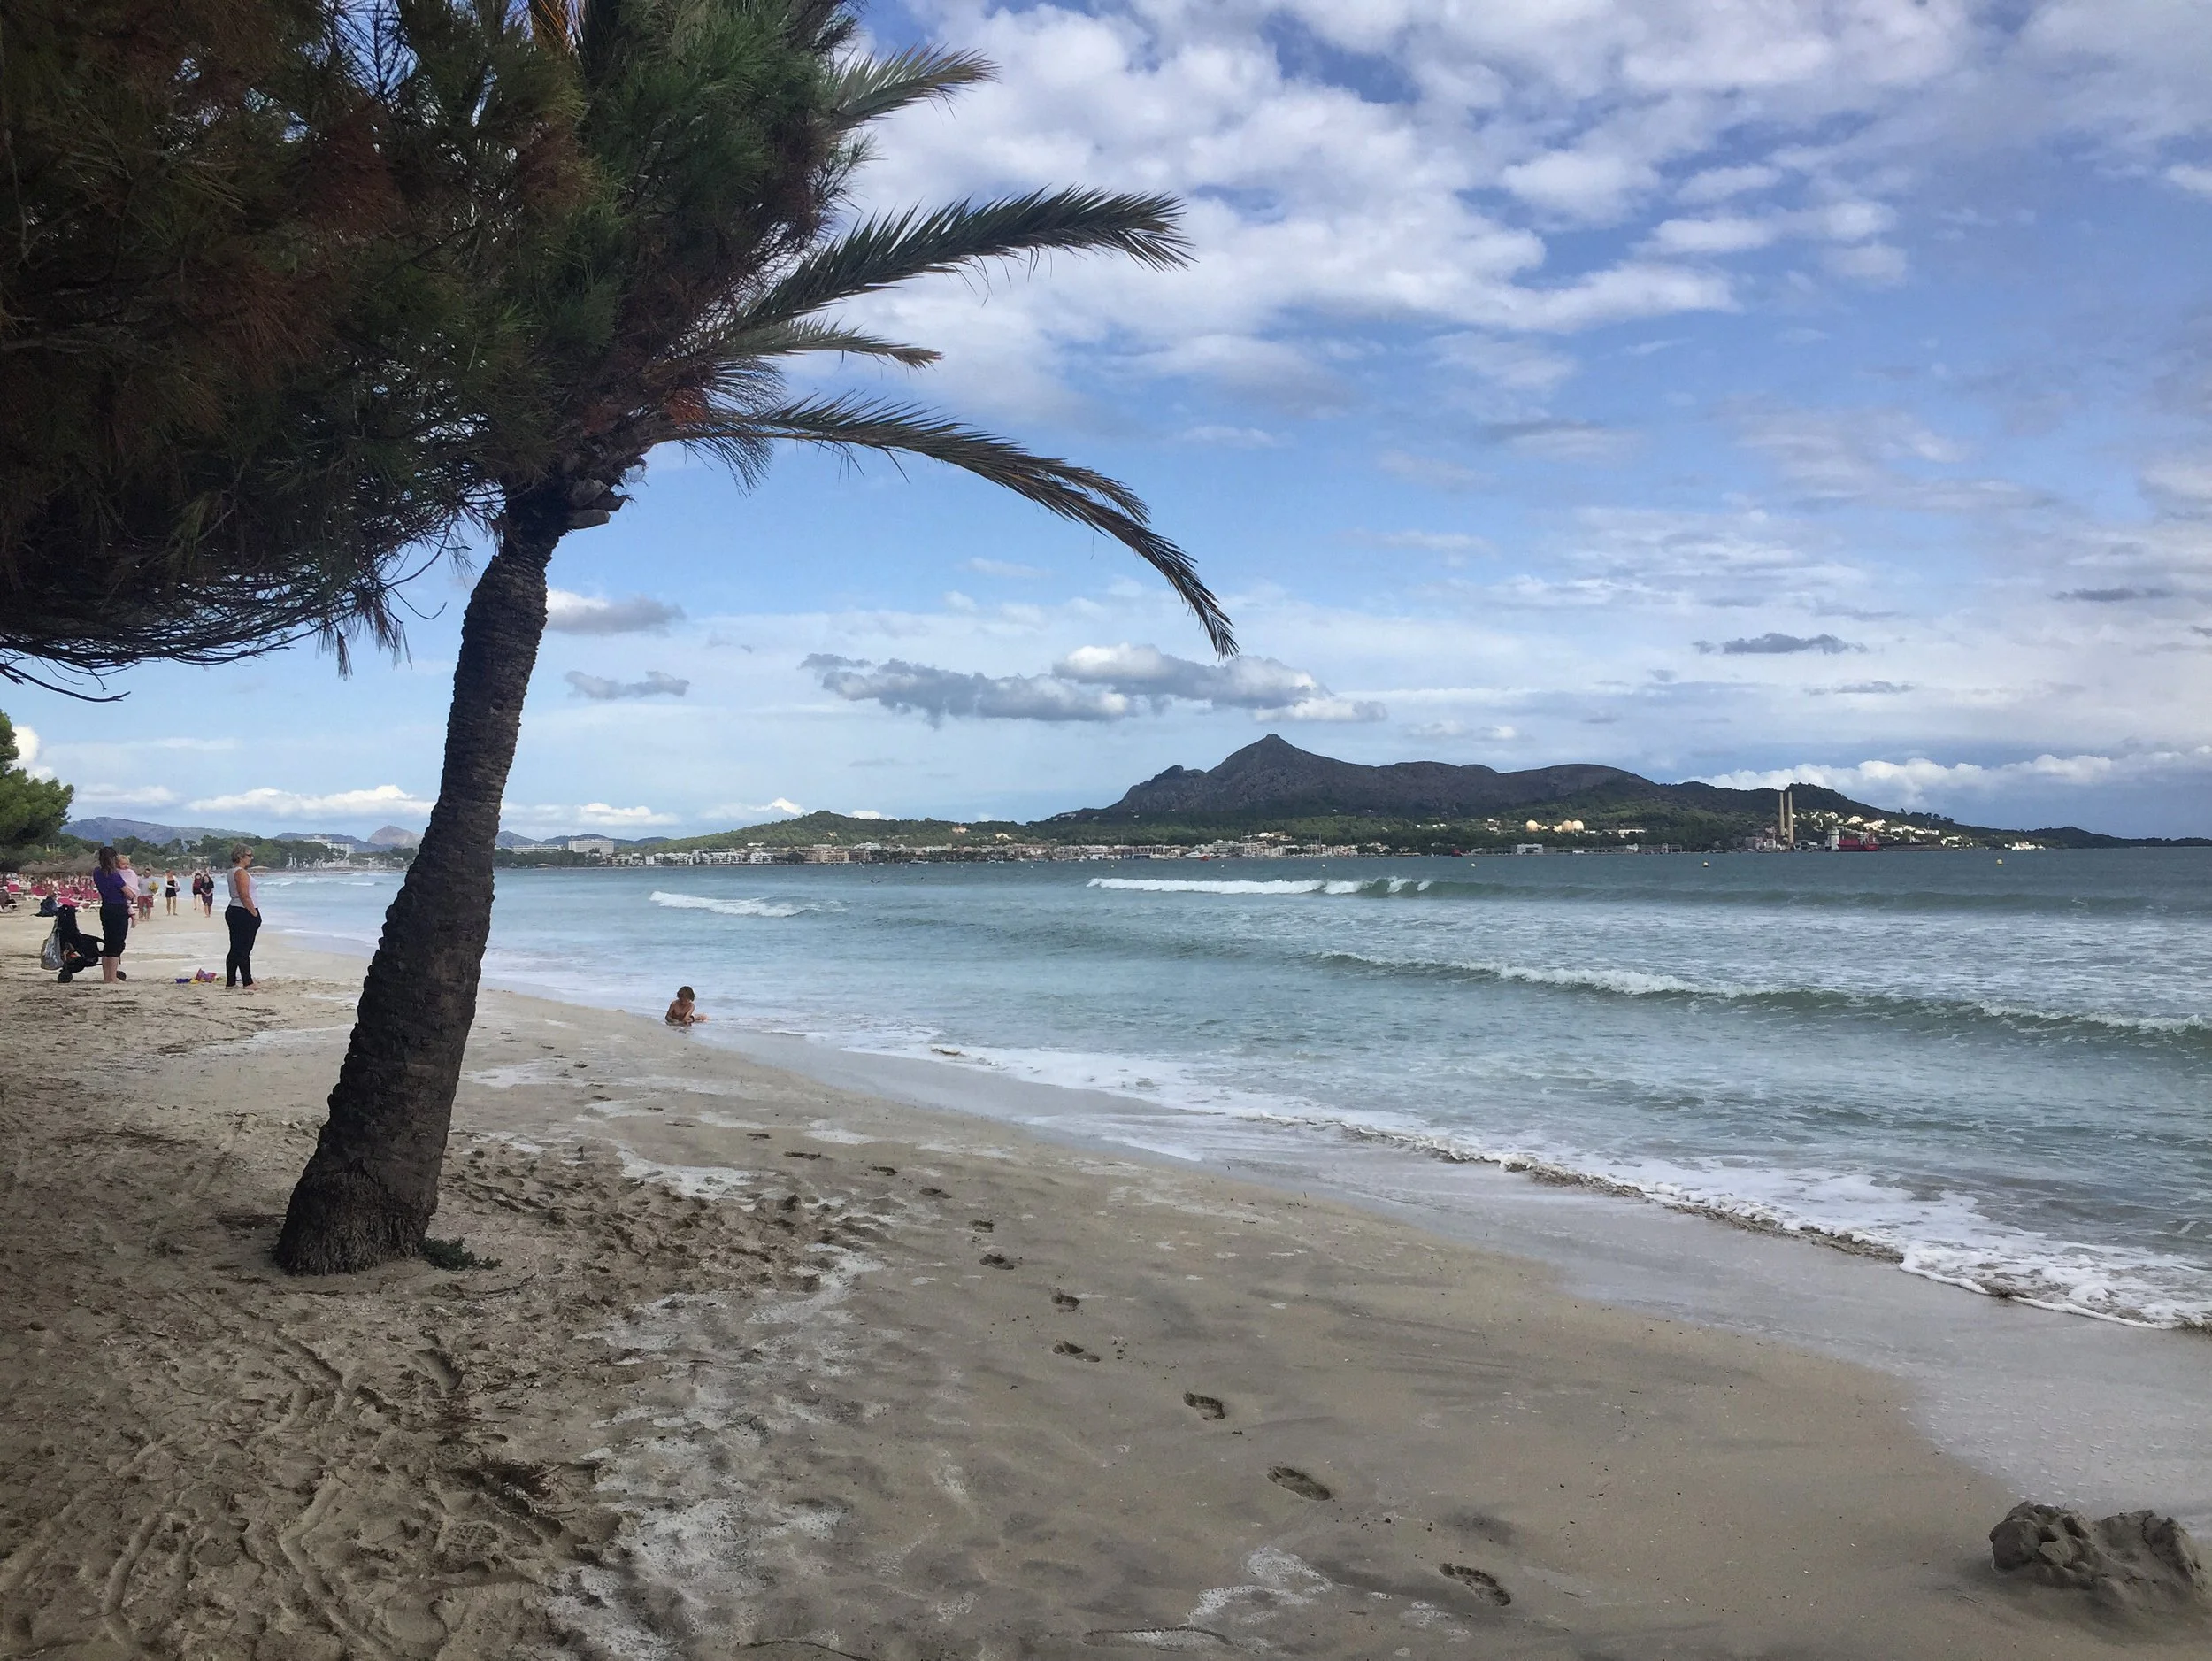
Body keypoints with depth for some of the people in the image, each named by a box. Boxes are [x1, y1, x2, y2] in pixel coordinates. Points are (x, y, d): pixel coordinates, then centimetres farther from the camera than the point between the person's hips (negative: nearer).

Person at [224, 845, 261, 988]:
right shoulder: (241, 873, -15)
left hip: (232, 912, 10)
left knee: (235, 949, 11)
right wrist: (255, 913, -16)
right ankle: (248, 983, -3)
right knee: (244, 950, -6)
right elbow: (245, 896, -21)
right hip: (244, 913, -10)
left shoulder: (233, 872, 16)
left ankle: (230, 982, 14)